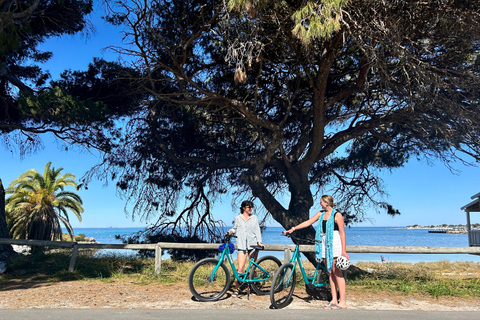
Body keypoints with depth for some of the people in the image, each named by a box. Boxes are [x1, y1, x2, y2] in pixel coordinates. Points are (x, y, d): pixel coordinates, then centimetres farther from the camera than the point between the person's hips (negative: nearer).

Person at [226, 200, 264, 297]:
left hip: (253, 245, 2)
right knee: (240, 268, -9)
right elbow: (235, 228, 19)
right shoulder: (238, 218, 9)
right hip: (241, 246, -1)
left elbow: (257, 230, 10)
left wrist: (259, 241, 1)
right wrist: (230, 231, -2)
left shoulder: (254, 218, 11)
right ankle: (237, 289, 0)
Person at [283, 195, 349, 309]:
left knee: (337, 273, -8)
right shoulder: (321, 214, 12)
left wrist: (344, 251, -14)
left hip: (335, 245, -7)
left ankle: (343, 302, -3)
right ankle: (334, 300, 16)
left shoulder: (337, 215, -7)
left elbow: (342, 233, -10)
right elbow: (308, 222, 13)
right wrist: (292, 229, 7)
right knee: (330, 273, 9)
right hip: (324, 245, 7)